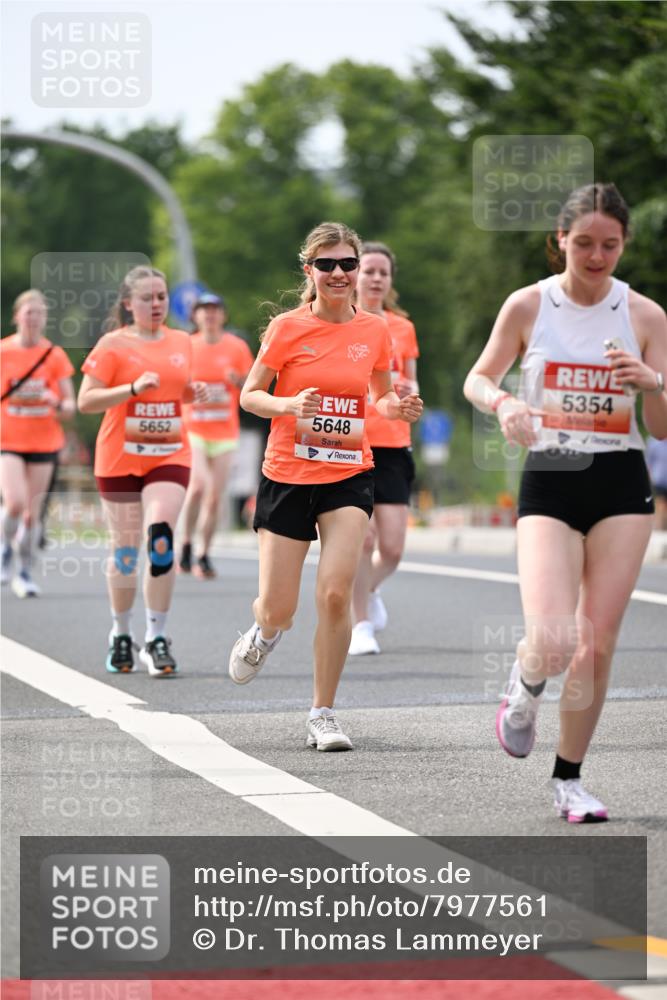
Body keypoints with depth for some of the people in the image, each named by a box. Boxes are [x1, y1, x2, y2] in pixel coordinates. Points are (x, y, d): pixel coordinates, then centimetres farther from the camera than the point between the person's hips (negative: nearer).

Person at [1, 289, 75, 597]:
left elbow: (69, 406, 1)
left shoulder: (55, 355, 1)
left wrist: (58, 404, -20)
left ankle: (25, 572, 18)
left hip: (44, 443, 2)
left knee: (32, 513, 3)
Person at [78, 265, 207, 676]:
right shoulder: (113, 345, -4)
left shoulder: (182, 342, 9)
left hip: (170, 457, 2)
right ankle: (121, 634, 24)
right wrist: (134, 388, -22)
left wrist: (195, 392, 3)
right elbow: (86, 400, -10)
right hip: (120, 460, -2)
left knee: (160, 538, -16)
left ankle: (157, 638, -11)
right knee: (125, 549, 6)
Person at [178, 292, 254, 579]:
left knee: (214, 498, 2)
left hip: (225, 434, 2)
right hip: (192, 431, -2)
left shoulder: (237, 347, 2)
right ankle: (186, 545, -4)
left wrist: (239, 381, -14)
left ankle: (204, 556, 15)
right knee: (198, 485, -22)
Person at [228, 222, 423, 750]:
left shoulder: (375, 330, 2)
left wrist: (397, 407, -6)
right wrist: (289, 404, -19)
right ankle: (264, 634, 41)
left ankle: (323, 715, -1)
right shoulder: (288, 328, -5)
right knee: (278, 611, 1)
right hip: (287, 475, -1)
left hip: (349, 476, 1)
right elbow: (249, 395, 1)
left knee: (336, 593, -16)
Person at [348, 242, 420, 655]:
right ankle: (361, 625, 4)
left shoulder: (402, 328, 13)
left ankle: (368, 590, 30)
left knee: (392, 547, -4)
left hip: (393, 446, 3)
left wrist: (408, 390, -3)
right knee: (361, 537, -13)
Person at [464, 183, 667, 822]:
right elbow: (477, 380, 10)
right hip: (549, 483, -1)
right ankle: (525, 682, 20)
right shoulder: (528, 306, -2)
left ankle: (569, 780, 19)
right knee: (553, 644, -17)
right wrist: (503, 403, -13)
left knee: (597, 646, 0)